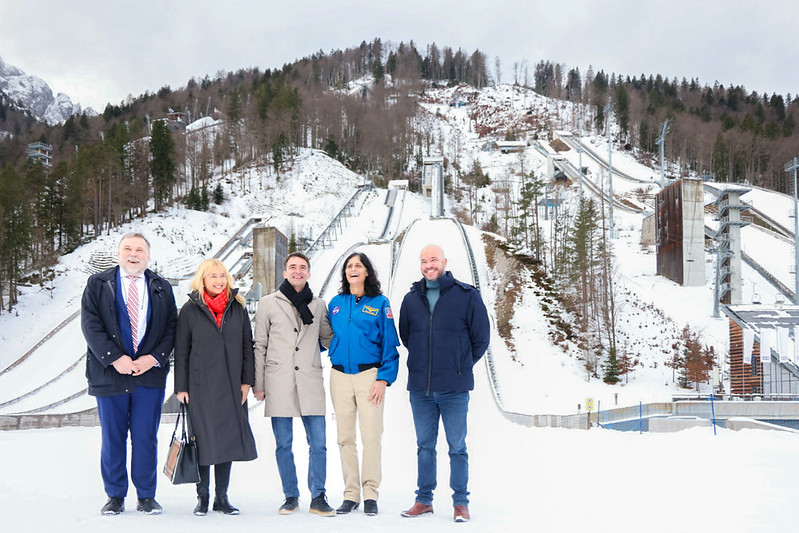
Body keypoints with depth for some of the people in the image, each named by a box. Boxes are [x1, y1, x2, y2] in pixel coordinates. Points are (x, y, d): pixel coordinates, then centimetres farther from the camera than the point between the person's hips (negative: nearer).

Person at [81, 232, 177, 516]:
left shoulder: (162, 288, 11)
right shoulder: (97, 284, 7)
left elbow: (171, 327, 6)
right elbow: (91, 325, -2)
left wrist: (154, 358, -9)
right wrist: (115, 358, -13)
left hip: (150, 373, 1)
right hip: (109, 373, 0)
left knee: (146, 437, 2)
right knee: (112, 437, 5)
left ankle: (146, 496, 13)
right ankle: (115, 496, 16)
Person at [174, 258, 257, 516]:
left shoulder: (237, 308, 8)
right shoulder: (190, 310, 2)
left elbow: (247, 346, 9)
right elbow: (181, 351, 2)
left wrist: (247, 381, 2)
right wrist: (181, 387, -3)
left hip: (231, 386, 2)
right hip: (201, 386, -2)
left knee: (229, 439, 4)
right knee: (204, 440, 1)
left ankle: (222, 497, 13)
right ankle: (203, 497, 11)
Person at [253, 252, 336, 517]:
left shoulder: (318, 305, 13)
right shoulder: (268, 303, 8)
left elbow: (329, 339, 21)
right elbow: (260, 346, 8)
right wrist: (258, 384, 5)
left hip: (310, 382, 1)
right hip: (279, 383, -1)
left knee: (318, 443, -3)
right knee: (283, 444, 4)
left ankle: (318, 497, 6)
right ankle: (291, 496, 16)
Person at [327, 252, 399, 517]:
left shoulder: (380, 303, 1)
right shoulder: (336, 303, 11)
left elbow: (389, 343, -2)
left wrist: (384, 378, -10)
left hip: (369, 374, -3)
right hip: (340, 376, 3)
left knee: (371, 435, -5)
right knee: (345, 437, 5)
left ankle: (370, 494, 4)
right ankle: (351, 494, 12)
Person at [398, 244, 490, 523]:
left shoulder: (467, 296, -2)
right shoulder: (411, 299, 8)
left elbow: (481, 338, 3)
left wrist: (460, 365, 5)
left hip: (454, 388, -3)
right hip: (420, 387, 4)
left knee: (457, 447, 3)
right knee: (424, 446, 11)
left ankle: (461, 502, 11)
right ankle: (424, 500, 19)